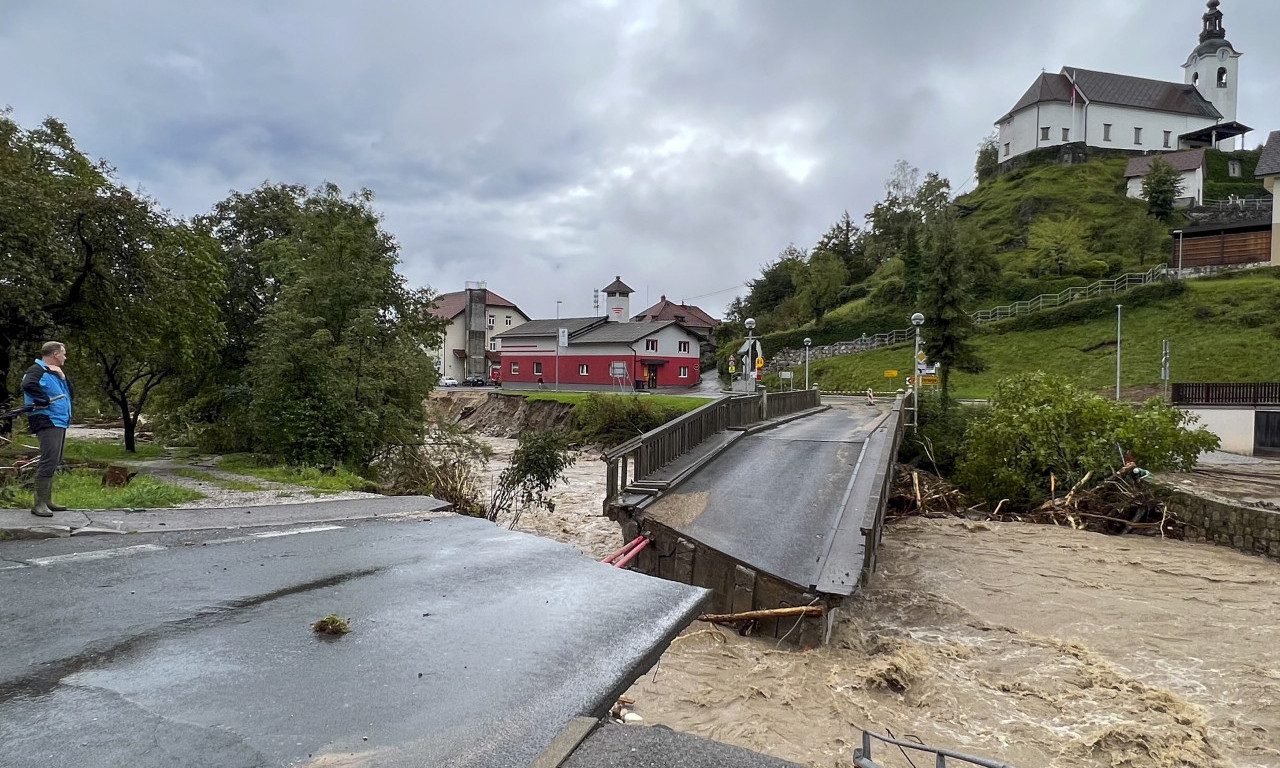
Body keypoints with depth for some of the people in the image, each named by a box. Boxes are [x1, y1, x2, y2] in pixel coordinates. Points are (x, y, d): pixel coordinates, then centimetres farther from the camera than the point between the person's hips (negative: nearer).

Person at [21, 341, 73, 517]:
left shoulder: (54, 372, 21)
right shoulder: (37, 370, -9)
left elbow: (69, 392, 16)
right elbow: (28, 385, -30)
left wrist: (62, 377, 3)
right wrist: (43, 401, -21)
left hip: (59, 422, 10)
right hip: (47, 422, -10)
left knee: (54, 462, 14)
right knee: (49, 461, -15)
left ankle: (47, 501, 22)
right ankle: (39, 504, -13)